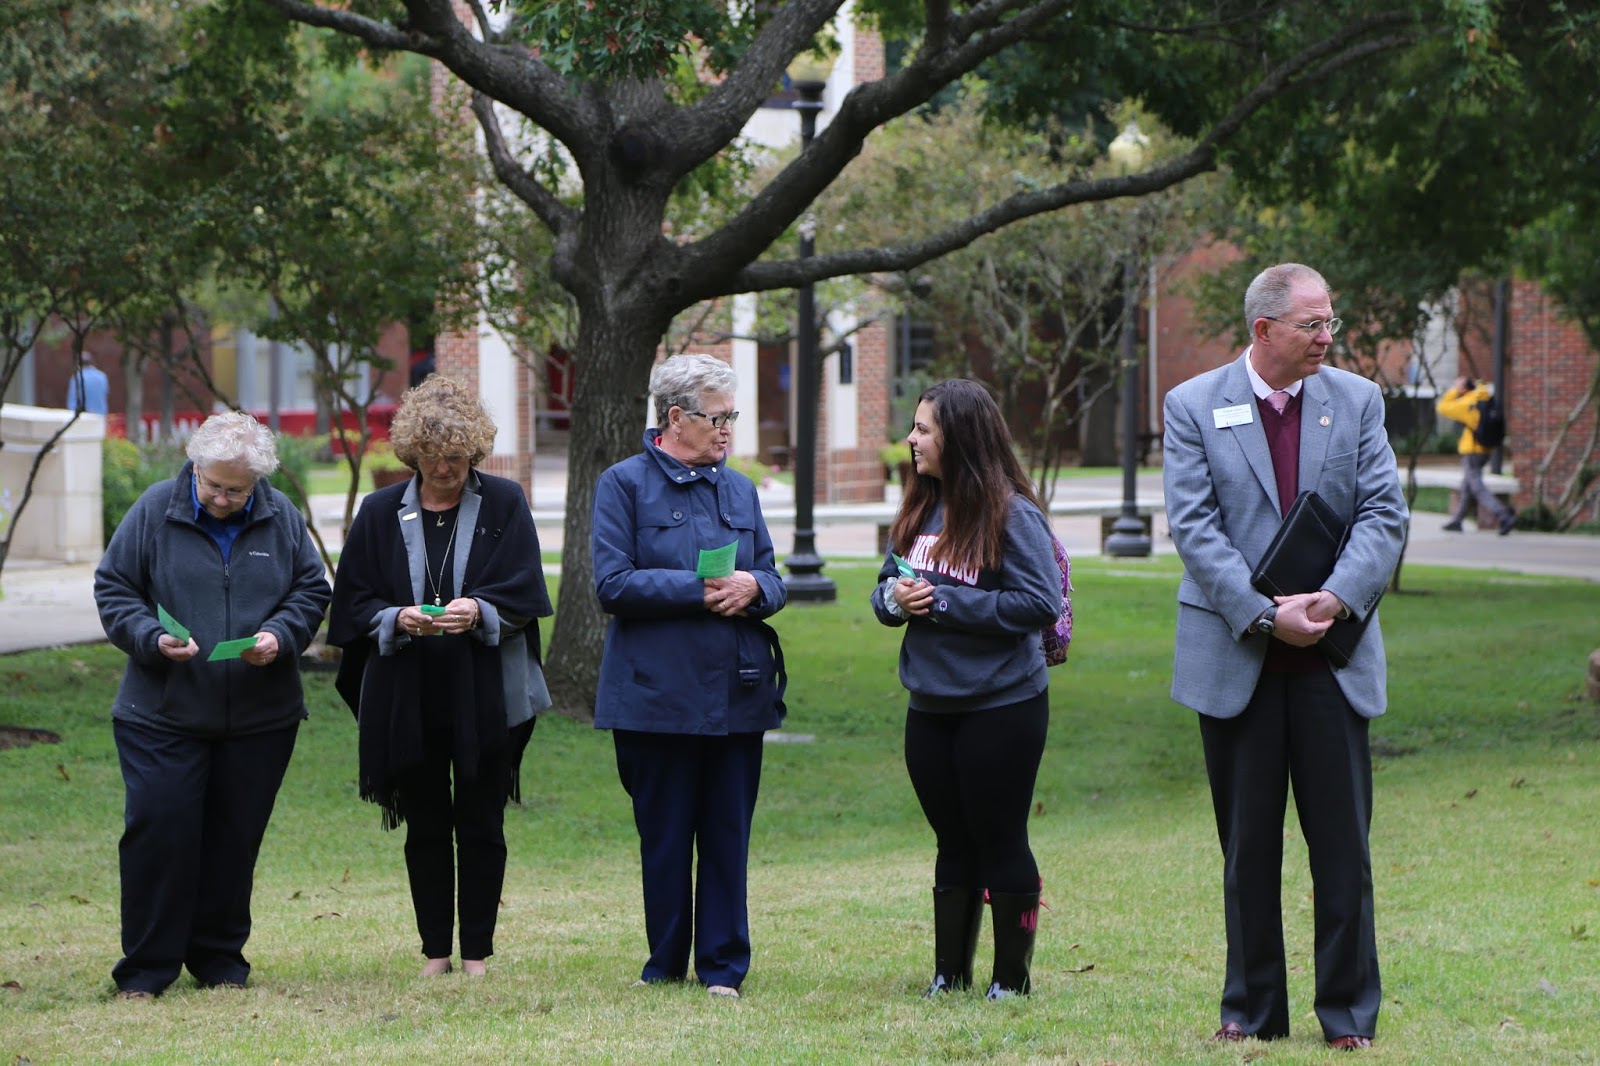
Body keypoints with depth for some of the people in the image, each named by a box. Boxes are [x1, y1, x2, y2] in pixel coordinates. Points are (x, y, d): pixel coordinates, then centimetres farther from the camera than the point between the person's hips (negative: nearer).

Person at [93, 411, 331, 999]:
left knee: (235, 838, 7)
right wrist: (152, 638, -17)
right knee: (158, 829, -8)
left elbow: (311, 591, 10)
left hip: (259, 716, 2)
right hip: (161, 711, -2)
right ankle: (147, 968, 2)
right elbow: (113, 589, 0)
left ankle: (220, 960, 20)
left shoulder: (281, 517, 4)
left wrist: (280, 636, -10)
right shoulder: (155, 510, -2)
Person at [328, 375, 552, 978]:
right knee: (425, 828, 6)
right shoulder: (381, 513, 6)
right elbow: (354, 601, 3)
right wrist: (397, 618, -16)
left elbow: (522, 591, -4)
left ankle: (477, 950, 9)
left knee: (481, 826, 1)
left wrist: (480, 610, -23)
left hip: (485, 695, -1)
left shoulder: (504, 504, 2)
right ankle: (435, 950, 13)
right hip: (407, 697, 1)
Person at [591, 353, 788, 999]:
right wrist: (698, 590, -16)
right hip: (660, 694, -4)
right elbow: (613, 584, -10)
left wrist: (753, 587, -9)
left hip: (737, 692, 4)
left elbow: (773, 580, 15)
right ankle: (666, 967, 16)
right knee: (664, 837, 4)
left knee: (728, 836, 4)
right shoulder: (625, 484, -2)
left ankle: (723, 969, 11)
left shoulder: (739, 489, 13)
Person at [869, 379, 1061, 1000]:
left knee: (1000, 843, 2)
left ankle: (1013, 978, 14)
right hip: (930, 709, 6)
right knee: (953, 844, 14)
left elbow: (1040, 604, -19)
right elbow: (885, 588, 15)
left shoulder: (1012, 514, -13)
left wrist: (944, 601, -19)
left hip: (1002, 708, -6)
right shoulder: (919, 511, 7)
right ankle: (950, 975, 22)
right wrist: (894, 599, -10)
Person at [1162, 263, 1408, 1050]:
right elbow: (1193, 527, -8)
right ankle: (1252, 1008, 17)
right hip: (1235, 659, -1)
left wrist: (1335, 597, -17)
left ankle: (1348, 1013, 10)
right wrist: (1266, 614, -18)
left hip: (1334, 655, 1)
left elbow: (1384, 514, -1)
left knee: (1342, 842, 2)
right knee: (1247, 845, 8)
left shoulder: (1356, 401, 5)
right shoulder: (1194, 407, -1)